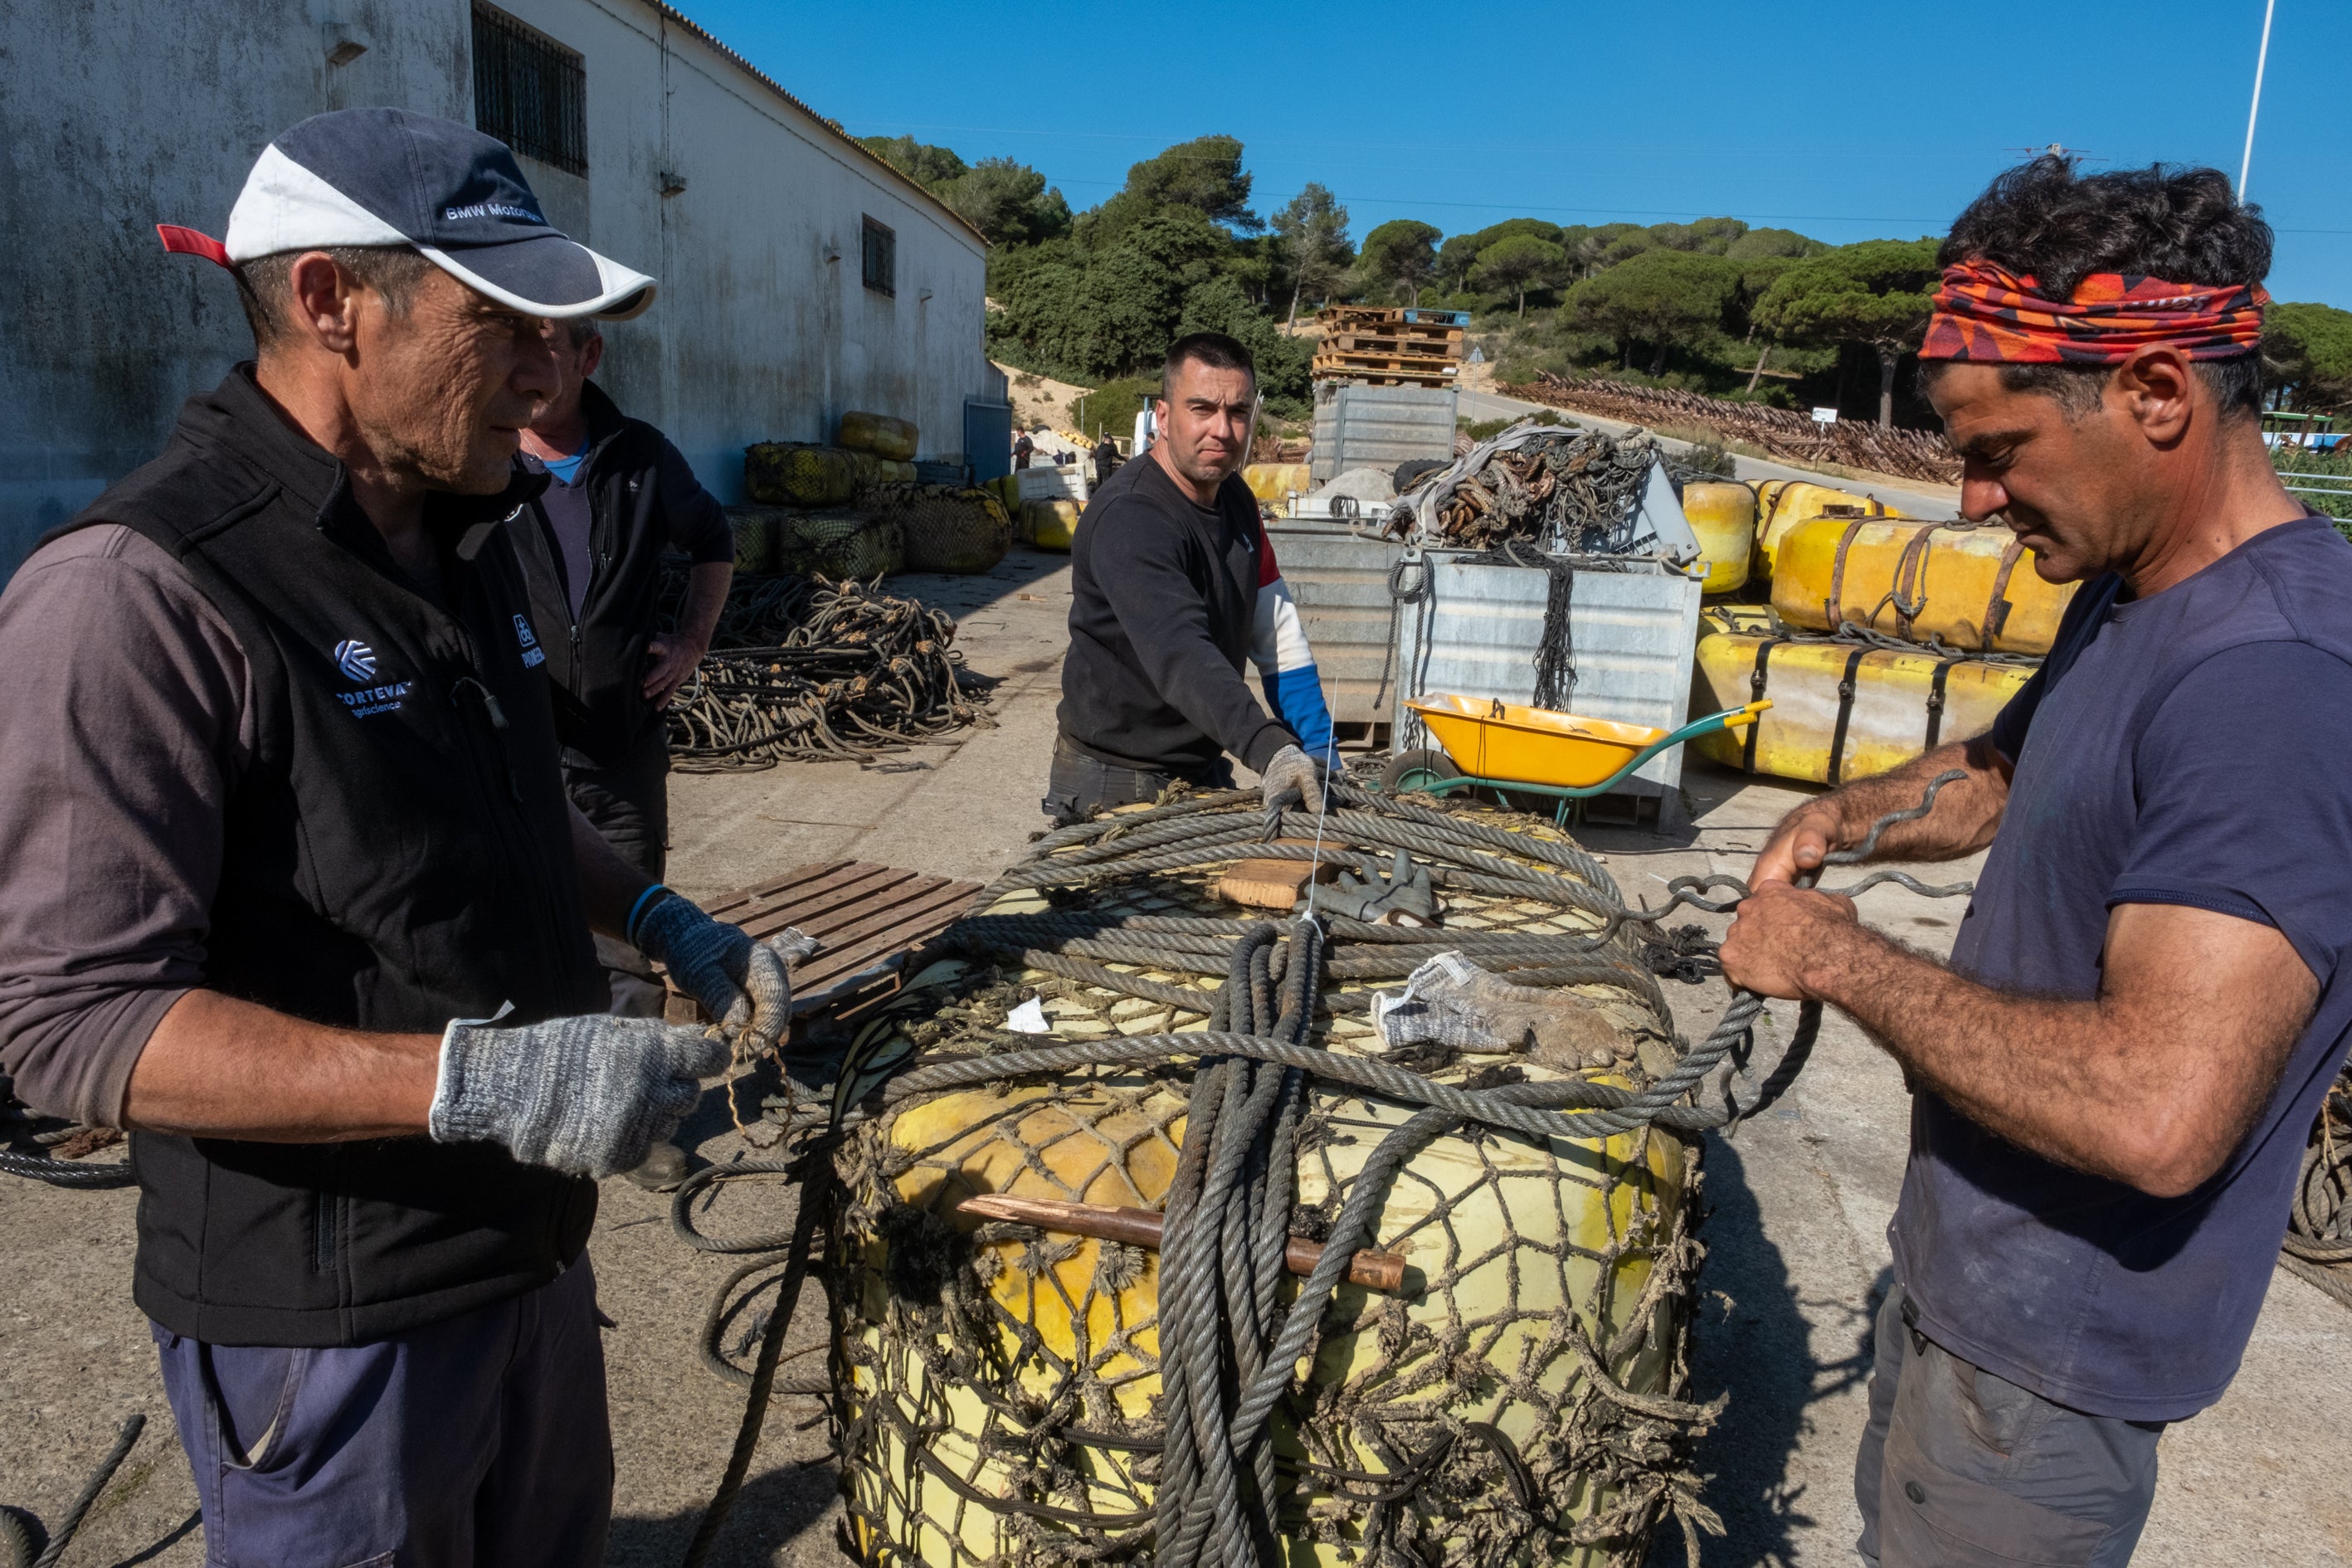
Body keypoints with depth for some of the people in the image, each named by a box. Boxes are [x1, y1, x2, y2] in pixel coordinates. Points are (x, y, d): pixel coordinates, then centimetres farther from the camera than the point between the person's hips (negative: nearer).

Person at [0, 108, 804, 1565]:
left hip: (531, 1242, 8)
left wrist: (660, 918, 3)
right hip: (330, 1314, -8)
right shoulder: (140, 589, -22)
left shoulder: (464, 542, 6)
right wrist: (472, 1081, -33)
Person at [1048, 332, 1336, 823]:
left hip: (1205, 772, 8)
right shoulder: (1128, 519, -24)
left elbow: (1279, 636, 6)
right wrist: (1268, 750, -51)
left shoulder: (1236, 500, 5)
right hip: (1116, 786, -8)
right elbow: (1180, 655, -38)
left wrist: (1321, 755, -1)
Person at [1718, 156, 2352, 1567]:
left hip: (2056, 1344, -9)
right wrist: (1845, 816, 0)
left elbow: (2156, 1112, -38)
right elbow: (2000, 772, 20)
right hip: (1973, 1260, 9)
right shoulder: (2130, 597, 1)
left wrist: (1840, 958, -26)